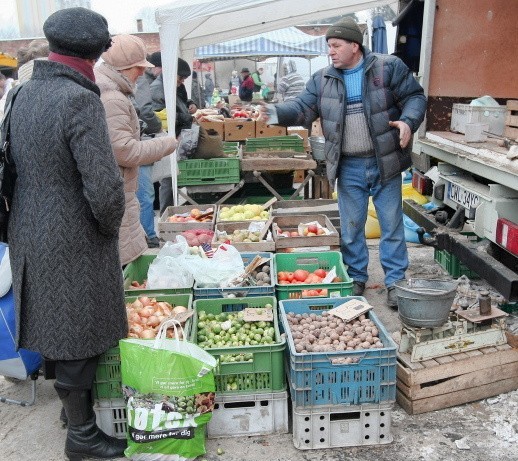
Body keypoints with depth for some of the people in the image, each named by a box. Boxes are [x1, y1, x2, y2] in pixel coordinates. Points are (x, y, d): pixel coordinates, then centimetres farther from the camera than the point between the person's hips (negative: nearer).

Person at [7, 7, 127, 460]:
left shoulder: (24, 93, 4)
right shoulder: (80, 100, -21)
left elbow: (19, 162, 9)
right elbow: (104, 186, -26)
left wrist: (32, 214, 15)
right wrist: (109, 227, -8)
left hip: (28, 233, 8)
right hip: (73, 243, -8)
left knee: (54, 326, 23)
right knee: (78, 337, 7)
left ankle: (69, 400, 45)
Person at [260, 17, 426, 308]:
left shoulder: (389, 67, -3)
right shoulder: (322, 79, 6)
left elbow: (415, 96, 0)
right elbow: (304, 108, 0)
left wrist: (408, 121, -19)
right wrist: (278, 113, -18)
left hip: (385, 163, -2)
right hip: (349, 167, 3)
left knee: (392, 225, 6)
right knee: (351, 227, 11)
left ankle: (395, 282, 19)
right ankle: (356, 278, 27)